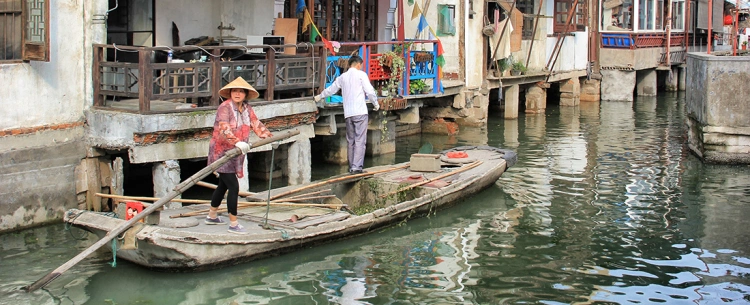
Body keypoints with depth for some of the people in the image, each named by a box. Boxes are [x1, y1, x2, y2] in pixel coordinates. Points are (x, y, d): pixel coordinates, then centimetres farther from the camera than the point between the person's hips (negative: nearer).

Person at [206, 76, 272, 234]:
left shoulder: (247, 108, 7)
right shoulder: (224, 108, -17)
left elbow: (256, 124, 6)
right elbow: (224, 129, -31)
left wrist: (269, 137, -6)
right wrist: (237, 142, -44)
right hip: (221, 152, -8)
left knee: (223, 185, 20)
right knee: (234, 187, -11)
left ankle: (211, 216, 36)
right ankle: (233, 224, -3)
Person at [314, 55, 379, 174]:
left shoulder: (342, 77, 15)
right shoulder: (361, 74, 0)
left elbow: (331, 89, 27)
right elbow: (370, 91, -7)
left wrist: (319, 96, 45)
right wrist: (375, 103, 9)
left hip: (348, 113, 5)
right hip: (360, 112, -5)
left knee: (350, 141, 11)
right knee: (360, 140, -6)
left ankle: (351, 167, 13)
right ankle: (357, 166, -13)